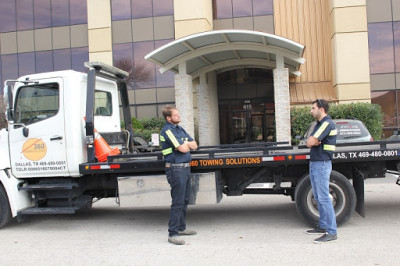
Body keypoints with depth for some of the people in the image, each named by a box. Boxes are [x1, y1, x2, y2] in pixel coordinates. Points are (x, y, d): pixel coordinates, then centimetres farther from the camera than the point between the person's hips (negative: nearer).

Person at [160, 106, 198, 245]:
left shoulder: (180, 129, 16)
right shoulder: (167, 131, -12)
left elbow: (194, 145, 15)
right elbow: (182, 149, -19)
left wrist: (186, 143, -5)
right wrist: (187, 144, 3)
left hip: (185, 167, 9)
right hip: (176, 169, -9)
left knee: (185, 200, 16)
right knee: (177, 202, -8)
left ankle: (181, 228, 29)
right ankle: (172, 234, -3)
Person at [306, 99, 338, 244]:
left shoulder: (327, 123, -14)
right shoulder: (320, 123, 18)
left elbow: (311, 142, -20)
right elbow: (309, 142, 14)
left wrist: (313, 140, 0)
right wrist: (313, 141, -6)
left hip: (322, 164, -10)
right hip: (314, 163, 10)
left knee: (324, 198, -10)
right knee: (319, 197, 15)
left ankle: (331, 232, -7)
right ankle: (323, 226, 24)